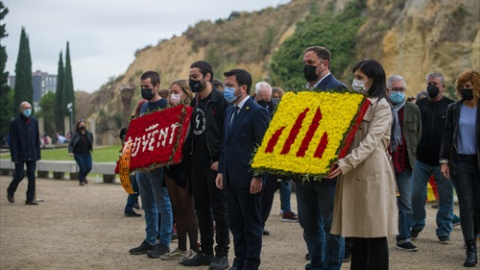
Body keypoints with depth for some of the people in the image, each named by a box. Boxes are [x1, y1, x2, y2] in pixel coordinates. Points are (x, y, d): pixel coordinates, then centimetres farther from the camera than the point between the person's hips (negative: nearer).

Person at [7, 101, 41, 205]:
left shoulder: (34, 122, 8)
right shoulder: (15, 123, -6)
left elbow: (37, 139, 11)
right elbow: (13, 141, -9)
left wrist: (38, 154, 6)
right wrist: (14, 157, -13)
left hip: (32, 155, 4)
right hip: (20, 155, -4)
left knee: (32, 177, 1)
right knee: (19, 175, -1)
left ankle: (30, 199, 6)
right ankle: (10, 191, 26)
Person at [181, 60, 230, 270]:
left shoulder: (221, 101, -10)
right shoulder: (194, 103, 14)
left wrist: (221, 160, -18)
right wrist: (185, 153, 8)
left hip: (215, 164, -8)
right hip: (197, 164, 8)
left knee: (219, 209, -2)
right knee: (201, 209, 11)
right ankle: (206, 252, 19)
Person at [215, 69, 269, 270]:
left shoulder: (257, 112, -11)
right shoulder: (229, 111, 14)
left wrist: (258, 176, -16)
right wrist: (221, 171, 13)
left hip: (248, 178, -8)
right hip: (230, 178, 8)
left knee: (252, 223, 3)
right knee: (235, 223, 13)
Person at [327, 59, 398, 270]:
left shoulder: (381, 106, -5)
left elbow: (371, 142, -16)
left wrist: (345, 163, -26)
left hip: (372, 172, -7)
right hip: (352, 173, 7)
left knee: (374, 231, -4)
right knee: (357, 230, 8)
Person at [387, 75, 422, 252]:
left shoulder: (413, 110, 9)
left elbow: (418, 134, 13)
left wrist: (412, 154, 6)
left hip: (404, 162, 3)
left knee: (406, 202, 4)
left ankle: (403, 239, 10)